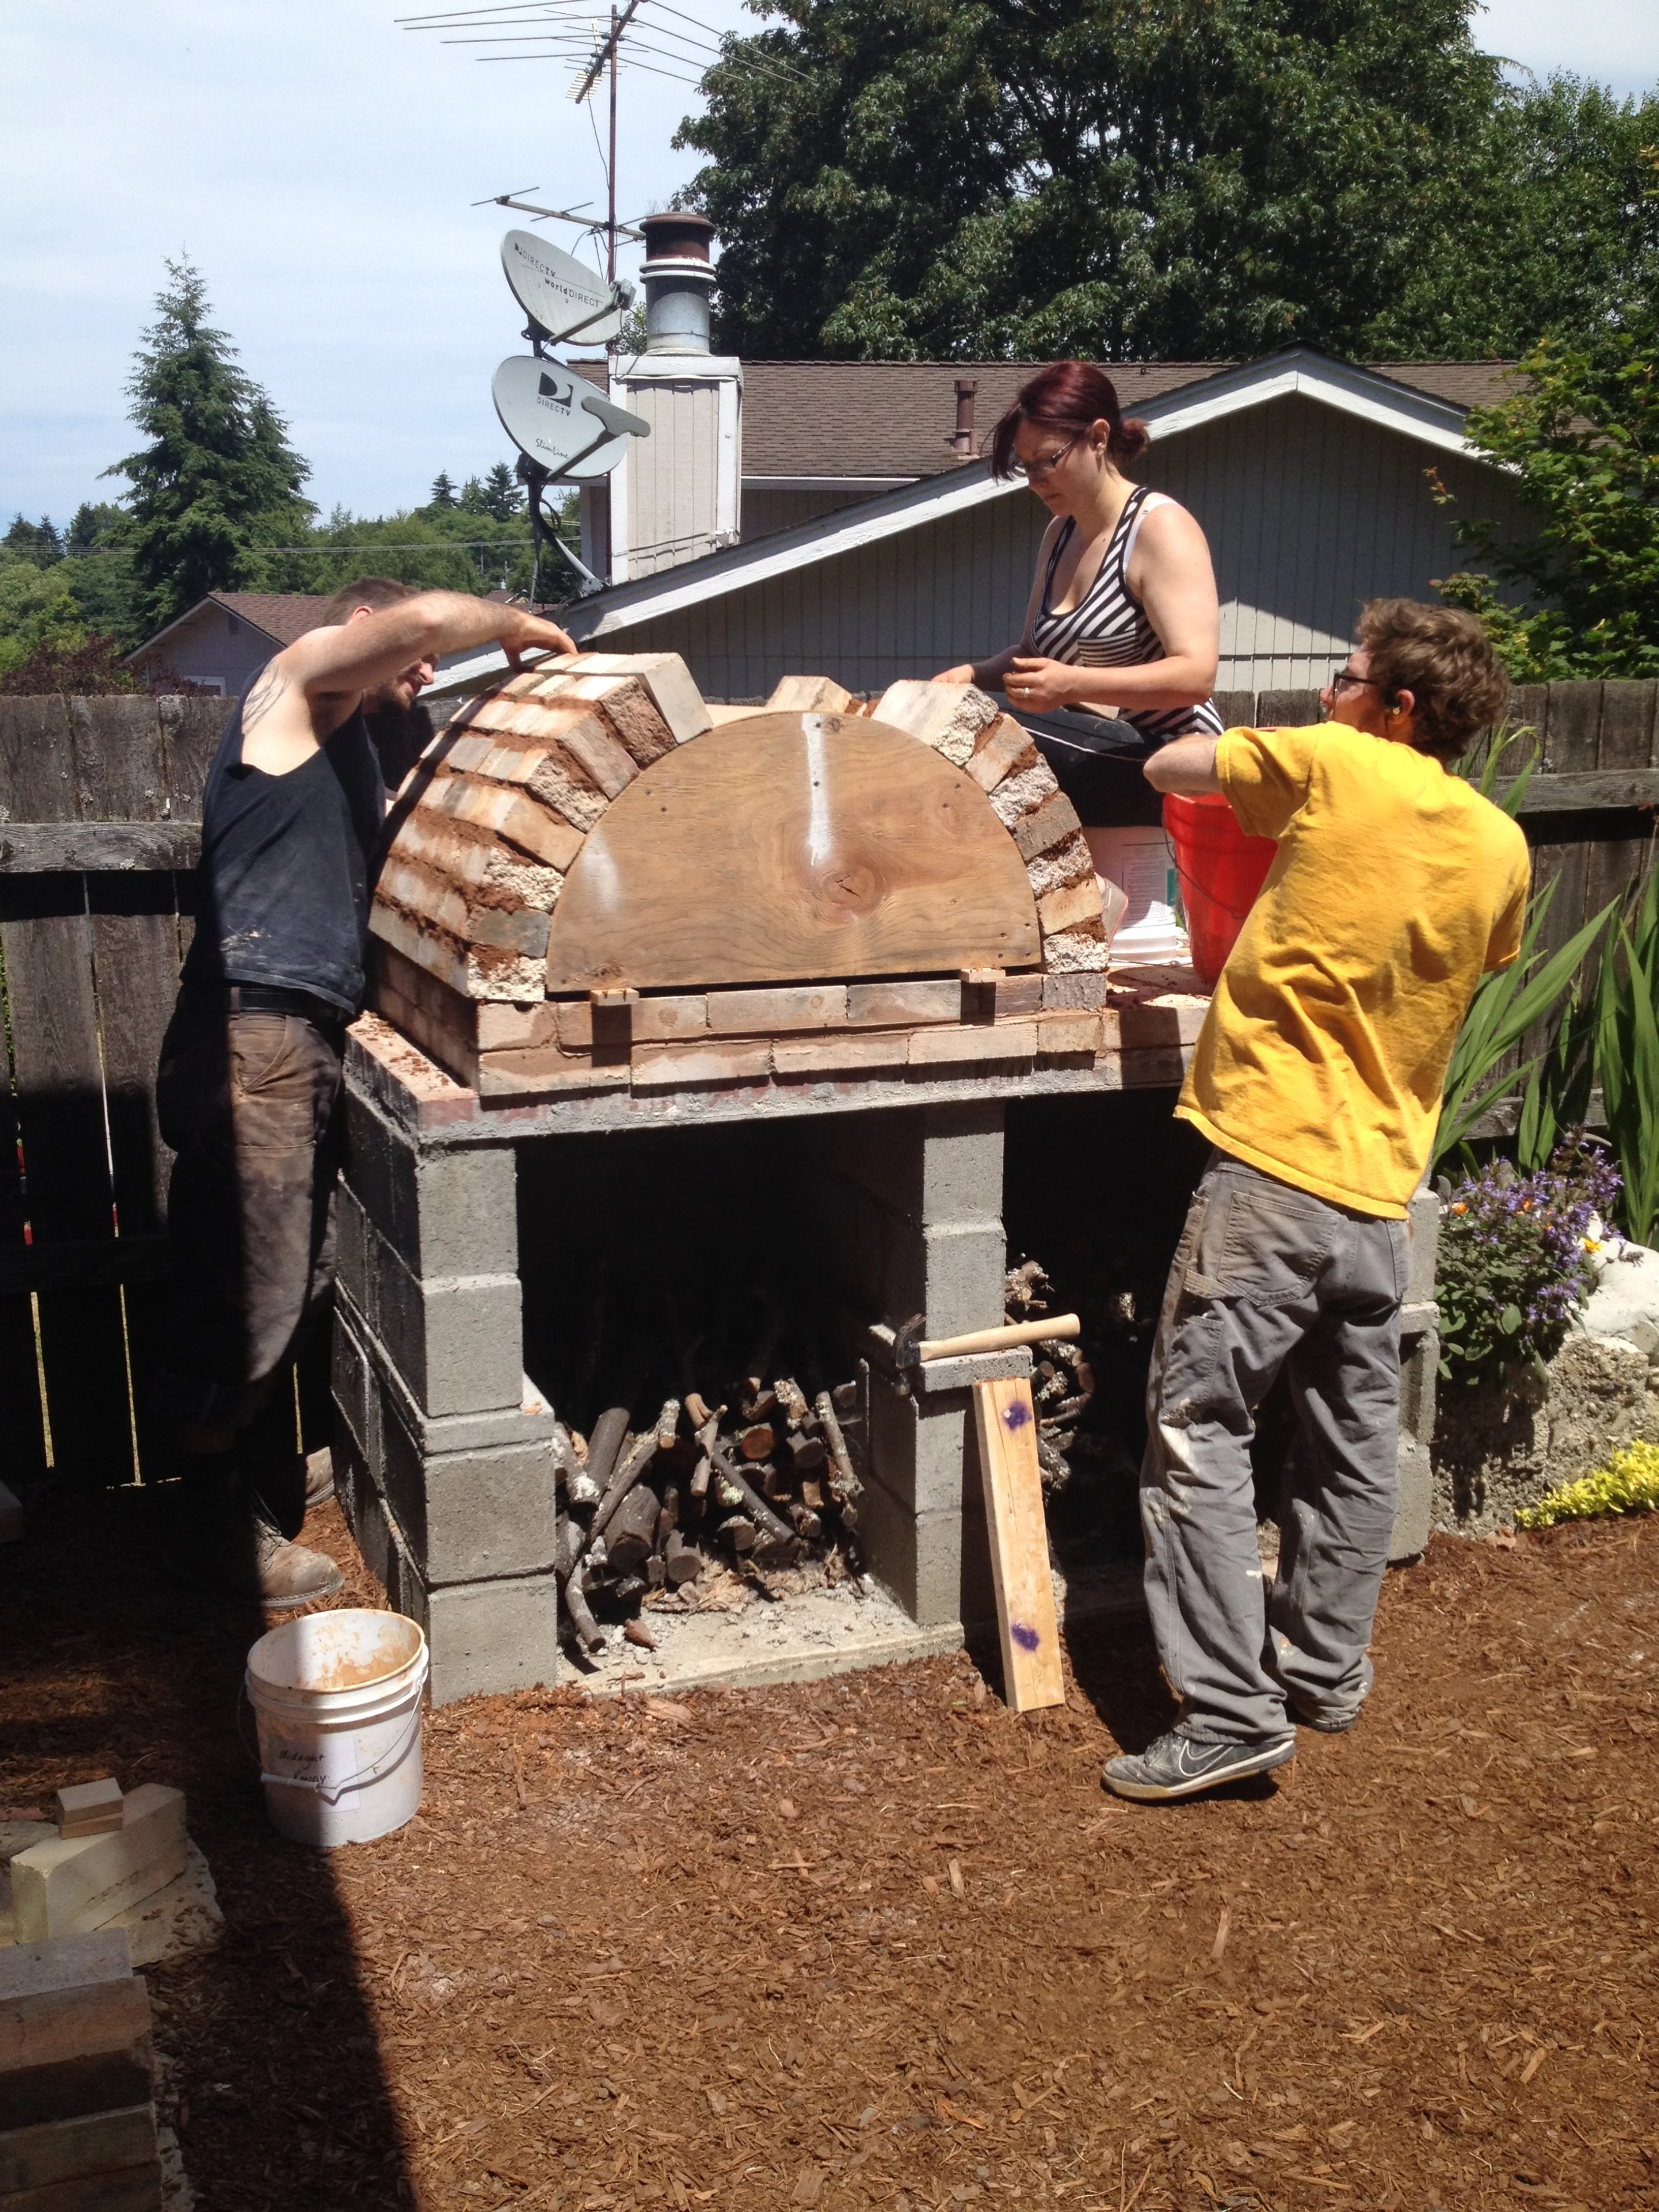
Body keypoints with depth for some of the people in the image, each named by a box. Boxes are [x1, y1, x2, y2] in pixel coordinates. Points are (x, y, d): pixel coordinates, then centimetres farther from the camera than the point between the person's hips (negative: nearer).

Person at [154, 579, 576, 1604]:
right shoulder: (296, 681, 1)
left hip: (307, 1042, 10)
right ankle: (218, 1520, 2)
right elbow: (427, 616, -15)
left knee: (301, 1279, 15)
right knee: (248, 1288, -6)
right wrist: (519, 625, 2)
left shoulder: (349, 753, 28)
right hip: (254, 1031, -10)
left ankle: (269, 1474, 29)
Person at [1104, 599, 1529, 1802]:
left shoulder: (1334, 766, -9)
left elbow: (1167, 767, 3)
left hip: (1275, 1161, -7)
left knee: (1199, 1430, -3)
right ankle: (1325, 1669, 30)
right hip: (1383, 1182, 7)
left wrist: (1249, 759, 24)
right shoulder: (1503, 849, 7)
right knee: (1355, 1439, 16)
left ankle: (1232, 1712, -4)